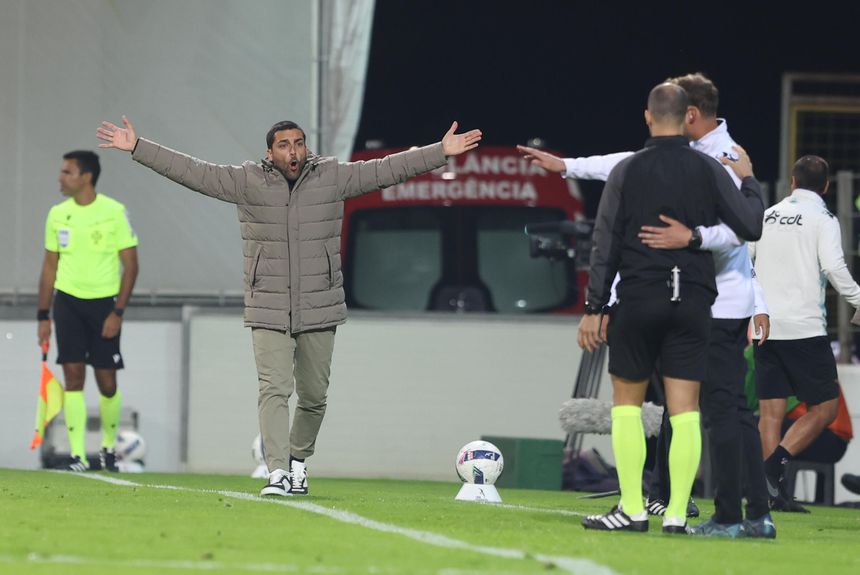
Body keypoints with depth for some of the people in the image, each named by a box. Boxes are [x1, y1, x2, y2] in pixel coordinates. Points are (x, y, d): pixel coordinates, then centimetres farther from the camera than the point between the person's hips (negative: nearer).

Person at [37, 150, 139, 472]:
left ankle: (109, 446, 24)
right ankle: (77, 455, -4)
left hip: (104, 302, -3)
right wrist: (43, 316, 9)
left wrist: (117, 312, -12)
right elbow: (50, 266, 13)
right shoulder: (57, 214, 5)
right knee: (73, 376, -6)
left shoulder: (114, 212, -7)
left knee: (107, 382, 0)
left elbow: (130, 264, -6)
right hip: (67, 301, 3)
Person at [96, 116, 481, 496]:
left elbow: (386, 170, 3)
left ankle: (299, 460, 31)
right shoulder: (247, 182, 0)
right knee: (273, 390, -14)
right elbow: (191, 171, -1)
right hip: (268, 313, -2)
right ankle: (277, 473, -19)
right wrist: (137, 148, -6)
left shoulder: (332, 178, 3)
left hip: (319, 310, 2)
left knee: (313, 396, 8)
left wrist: (441, 152, -1)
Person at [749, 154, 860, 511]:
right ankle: (774, 464, -16)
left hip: (764, 325, 5)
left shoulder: (767, 216, 14)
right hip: (804, 328, -5)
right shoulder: (822, 219, -2)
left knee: (770, 410, 5)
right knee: (824, 408, 2)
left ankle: (773, 491, -1)